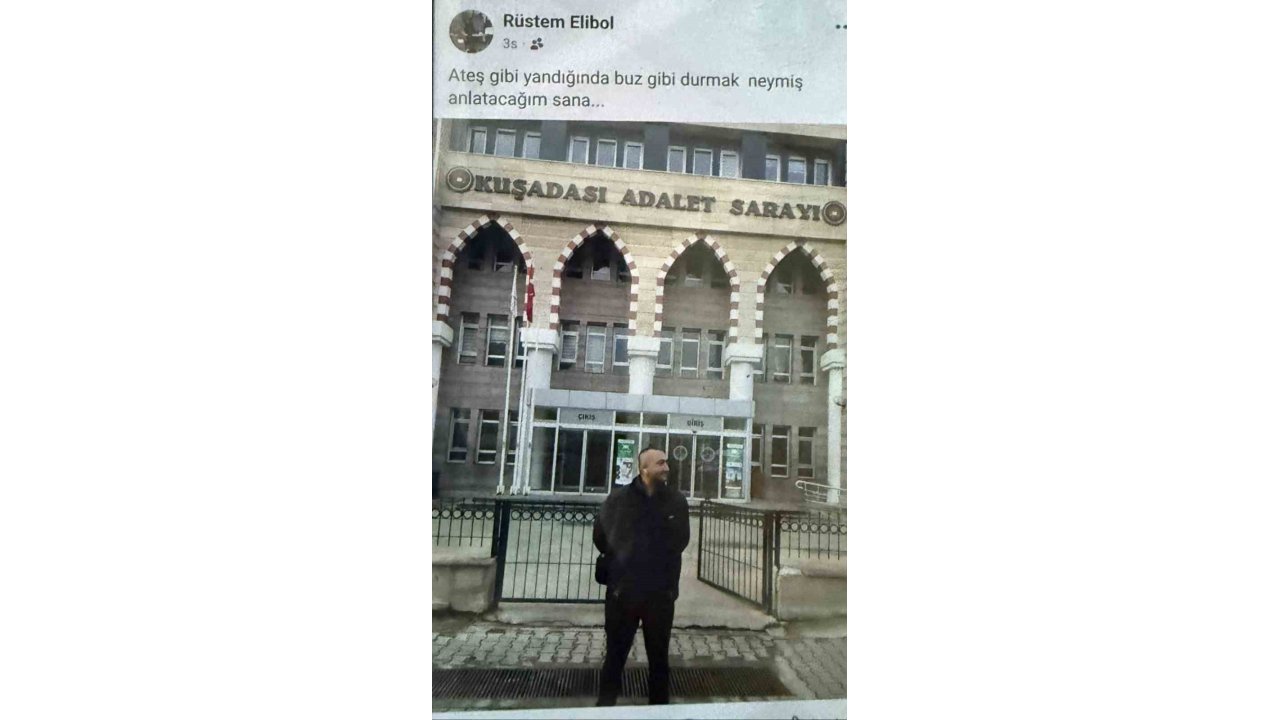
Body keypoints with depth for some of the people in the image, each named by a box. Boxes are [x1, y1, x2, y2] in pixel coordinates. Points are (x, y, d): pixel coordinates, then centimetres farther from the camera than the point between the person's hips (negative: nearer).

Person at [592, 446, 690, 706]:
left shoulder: (677, 501, -2)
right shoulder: (618, 498, -7)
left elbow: (682, 540, 11)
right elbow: (600, 537, 5)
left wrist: (662, 564, 6)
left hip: (661, 593, 1)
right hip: (622, 591, -1)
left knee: (659, 656, 15)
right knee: (615, 655, 12)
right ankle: (605, 704, 28)